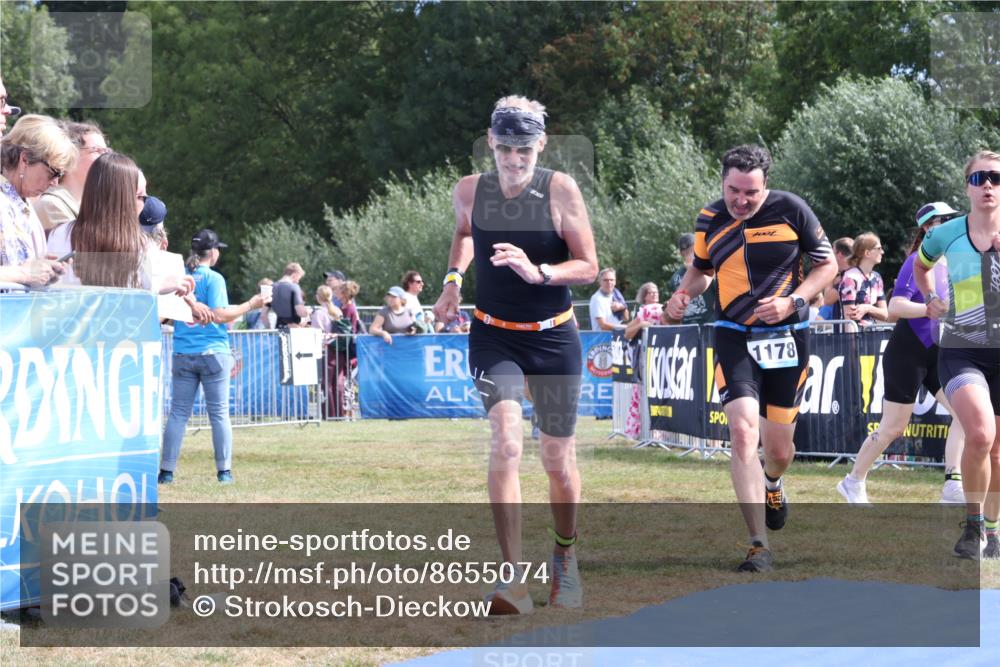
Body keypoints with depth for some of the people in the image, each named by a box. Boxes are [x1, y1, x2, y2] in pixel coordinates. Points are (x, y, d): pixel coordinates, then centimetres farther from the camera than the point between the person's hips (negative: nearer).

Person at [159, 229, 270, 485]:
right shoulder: (213, 278, -7)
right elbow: (219, 316, -14)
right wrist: (250, 305, -6)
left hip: (182, 355, 4)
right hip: (213, 353, -4)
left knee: (178, 412, 5)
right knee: (219, 413, 2)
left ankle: (167, 470, 2)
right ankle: (224, 471, 2)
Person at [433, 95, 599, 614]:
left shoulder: (559, 190, -12)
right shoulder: (470, 191, -4)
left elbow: (588, 267, -10)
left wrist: (538, 272, -27)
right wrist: (453, 279, 6)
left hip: (554, 338, 0)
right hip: (493, 337, 0)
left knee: (558, 459, 10)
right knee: (506, 443, -21)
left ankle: (565, 557, 38)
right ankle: (513, 578, -23)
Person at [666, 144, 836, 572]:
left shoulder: (791, 210, -8)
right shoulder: (709, 219, 1)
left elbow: (827, 264, 0)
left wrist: (792, 301, -15)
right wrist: (684, 294, -4)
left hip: (786, 336, -1)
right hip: (734, 337, 1)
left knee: (778, 448, 6)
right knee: (743, 432, -19)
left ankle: (772, 484, 47)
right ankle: (760, 548, -17)